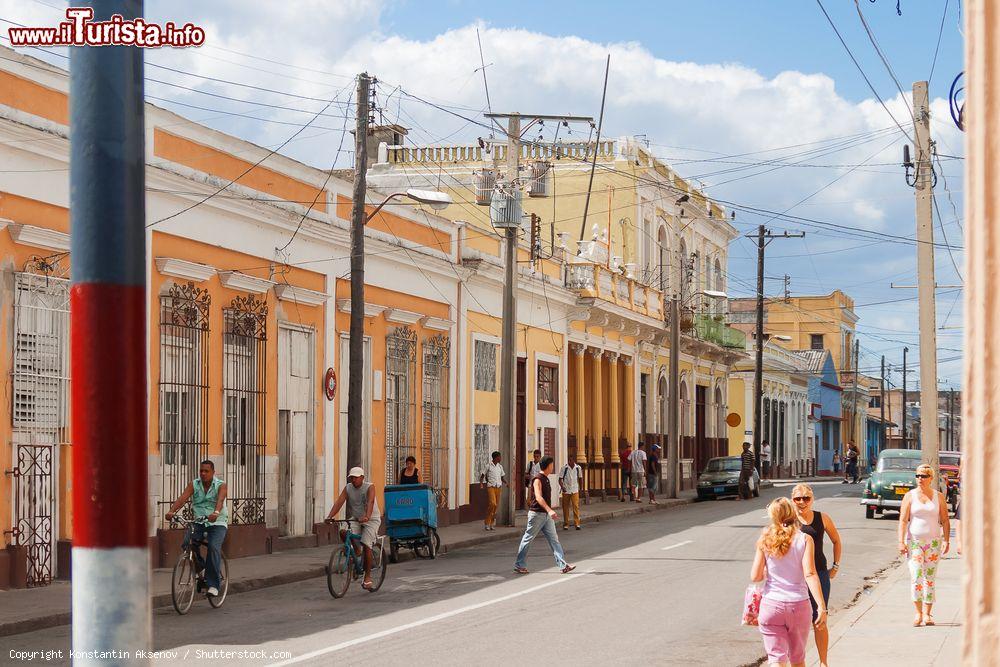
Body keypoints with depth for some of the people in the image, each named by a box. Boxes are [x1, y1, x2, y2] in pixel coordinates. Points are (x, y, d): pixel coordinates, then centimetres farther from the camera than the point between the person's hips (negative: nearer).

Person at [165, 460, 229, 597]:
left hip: (217, 523, -3)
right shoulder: (194, 485, 4)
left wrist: (216, 513, -47)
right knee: (187, 542, -24)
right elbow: (183, 498, -11)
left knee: (213, 547, -26)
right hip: (198, 523, 3)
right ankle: (199, 566, 4)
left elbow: (220, 500, -25)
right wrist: (171, 511, -30)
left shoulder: (221, 485, -4)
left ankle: (213, 584, -19)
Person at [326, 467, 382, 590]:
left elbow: (370, 502, -30)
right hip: (355, 519, 4)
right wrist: (329, 516, -28)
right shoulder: (348, 488, -1)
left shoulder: (369, 487, -13)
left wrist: (367, 516, -49)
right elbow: (339, 502, -12)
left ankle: (367, 576, -5)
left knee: (366, 545, -17)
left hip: (371, 520, -4)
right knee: (343, 533, -25)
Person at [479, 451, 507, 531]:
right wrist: (481, 483, -18)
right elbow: (482, 475, -1)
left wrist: (506, 482, 1)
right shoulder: (488, 466, -3)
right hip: (490, 486, -6)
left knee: (496, 505, 4)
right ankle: (487, 522, -5)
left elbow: (502, 476, 20)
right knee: (492, 503, -18)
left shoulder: (500, 467, 12)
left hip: (498, 487, 6)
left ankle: (491, 523, 12)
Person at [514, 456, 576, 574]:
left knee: (554, 539, 0)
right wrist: (550, 510, -38)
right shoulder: (537, 479, -15)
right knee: (528, 539, 2)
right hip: (537, 514, -9)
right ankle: (518, 565, 13)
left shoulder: (545, 479, 14)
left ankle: (563, 565, -5)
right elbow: (538, 497, -27)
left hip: (546, 515, 9)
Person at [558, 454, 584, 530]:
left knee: (576, 506, -11)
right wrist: (562, 487, -22)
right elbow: (560, 479, -5)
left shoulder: (578, 468, 2)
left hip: (575, 491, 1)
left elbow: (580, 478, 16)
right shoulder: (564, 468, -5)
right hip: (566, 491, -1)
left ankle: (577, 523, -10)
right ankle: (566, 524, 14)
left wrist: (579, 488, 16)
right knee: (566, 507, 4)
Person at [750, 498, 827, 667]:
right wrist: (822, 607, -16)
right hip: (799, 604, 1)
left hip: (771, 604, -1)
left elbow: (755, 577, -4)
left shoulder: (765, 540, -2)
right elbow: (810, 574, -14)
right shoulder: (804, 539, -5)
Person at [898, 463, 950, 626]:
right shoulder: (910, 496, 2)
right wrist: (901, 541, -11)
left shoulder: (938, 496, 6)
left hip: (934, 542, 1)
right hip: (914, 541, -1)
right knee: (916, 576, -14)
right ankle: (918, 613, -9)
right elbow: (903, 520, -2)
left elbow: (945, 521, 7)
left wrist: (946, 541, -3)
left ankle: (927, 614, 8)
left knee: (930, 579, 3)